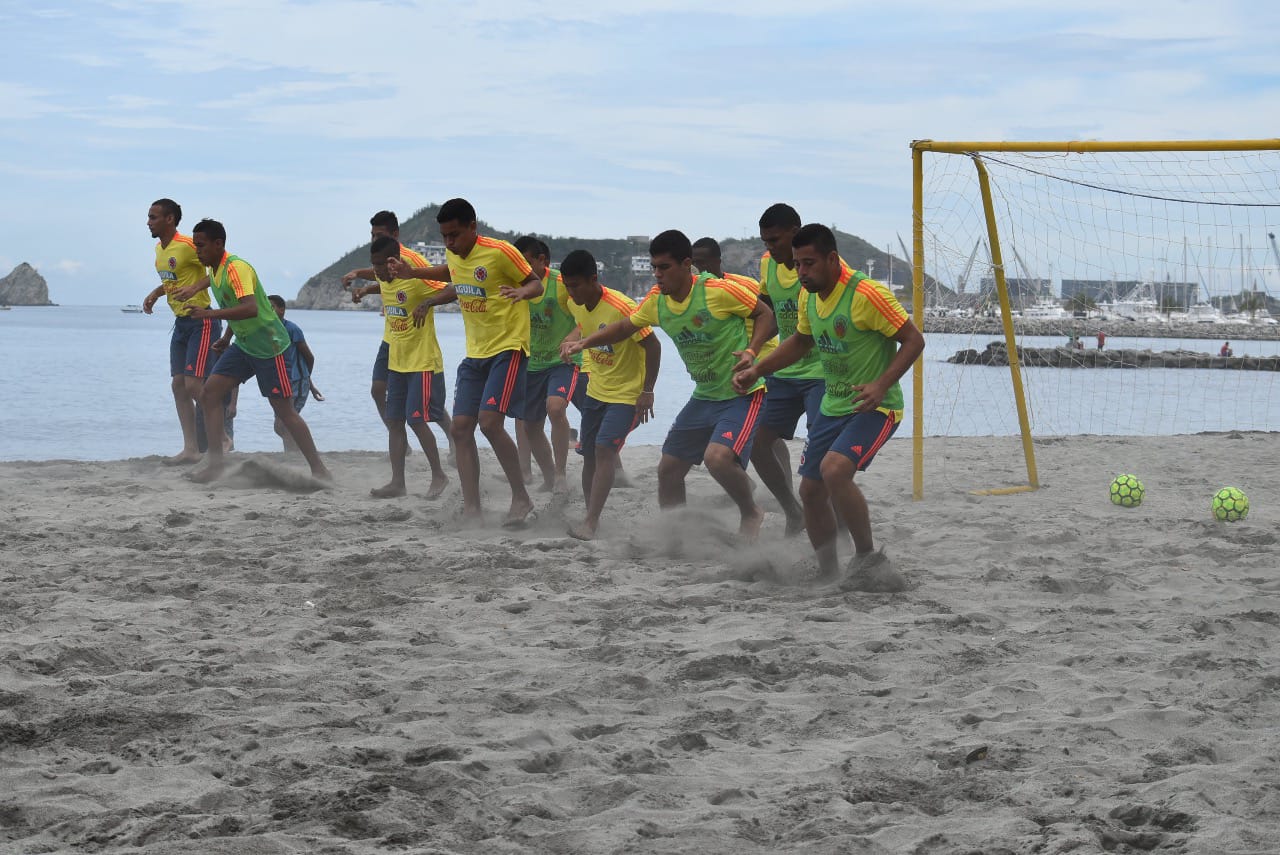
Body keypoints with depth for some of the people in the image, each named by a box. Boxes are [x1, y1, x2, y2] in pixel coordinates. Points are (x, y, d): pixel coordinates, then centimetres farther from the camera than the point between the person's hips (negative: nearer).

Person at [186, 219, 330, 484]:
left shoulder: (236, 268, -23)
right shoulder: (214, 271, 7)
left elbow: (250, 308, -38)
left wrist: (210, 313, -39)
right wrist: (227, 337, 19)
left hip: (270, 347, -9)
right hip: (244, 345, 9)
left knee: (284, 410, -3)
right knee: (210, 393, -2)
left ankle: (319, 470, 7)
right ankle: (215, 463, 0)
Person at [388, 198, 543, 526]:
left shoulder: (500, 252, -16)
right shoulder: (453, 255, 6)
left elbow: (536, 283, -6)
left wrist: (522, 292, -29)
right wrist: (412, 274, 23)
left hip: (508, 348, -8)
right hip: (475, 352, 8)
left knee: (489, 421, -20)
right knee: (461, 427, -1)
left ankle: (521, 498, -6)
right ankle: (472, 509, 2)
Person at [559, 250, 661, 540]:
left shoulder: (621, 307, -26)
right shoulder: (576, 305, -3)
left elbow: (652, 346, -22)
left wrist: (647, 392, -21)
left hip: (627, 394, -8)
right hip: (596, 391, 8)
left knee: (604, 450, -20)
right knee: (589, 454, 8)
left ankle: (590, 522, -22)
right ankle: (591, 518, 21)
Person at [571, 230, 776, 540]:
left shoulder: (718, 291, -20)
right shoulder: (656, 300, 1)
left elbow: (766, 314, -10)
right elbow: (625, 327, 16)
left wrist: (751, 351, -25)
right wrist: (585, 342, 2)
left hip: (742, 392, -8)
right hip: (704, 396, 8)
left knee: (717, 457, -29)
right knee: (669, 468, 7)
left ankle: (751, 514, -3)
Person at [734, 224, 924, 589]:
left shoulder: (866, 294, -21)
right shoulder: (809, 297, 4)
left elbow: (913, 340, -19)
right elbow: (801, 341, 23)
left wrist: (881, 384, -31)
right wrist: (756, 370, 14)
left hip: (874, 408, -8)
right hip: (832, 407, 9)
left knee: (834, 469, -29)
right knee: (811, 490, 7)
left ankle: (868, 558, -15)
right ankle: (827, 572, 25)